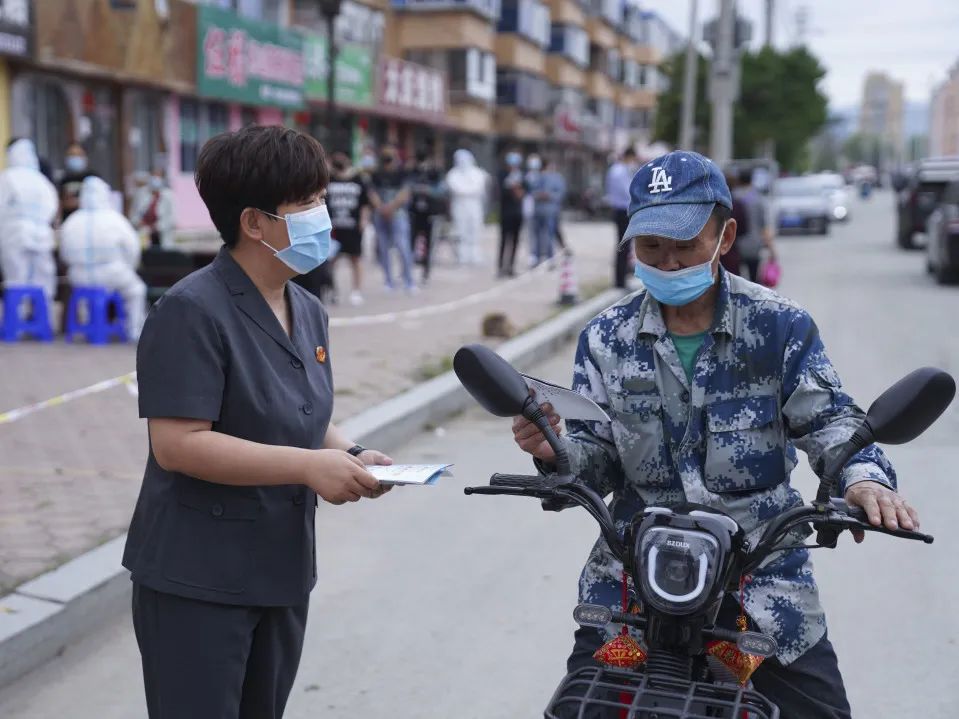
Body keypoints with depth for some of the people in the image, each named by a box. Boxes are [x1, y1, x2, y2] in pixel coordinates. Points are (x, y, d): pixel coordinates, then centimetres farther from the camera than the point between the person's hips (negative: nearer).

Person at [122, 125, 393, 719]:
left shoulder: (308, 312, 9)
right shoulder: (193, 312, -17)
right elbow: (177, 443, -24)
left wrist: (351, 456, -3)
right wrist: (308, 467, -25)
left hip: (281, 575, 8)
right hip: (198, 581, -8)